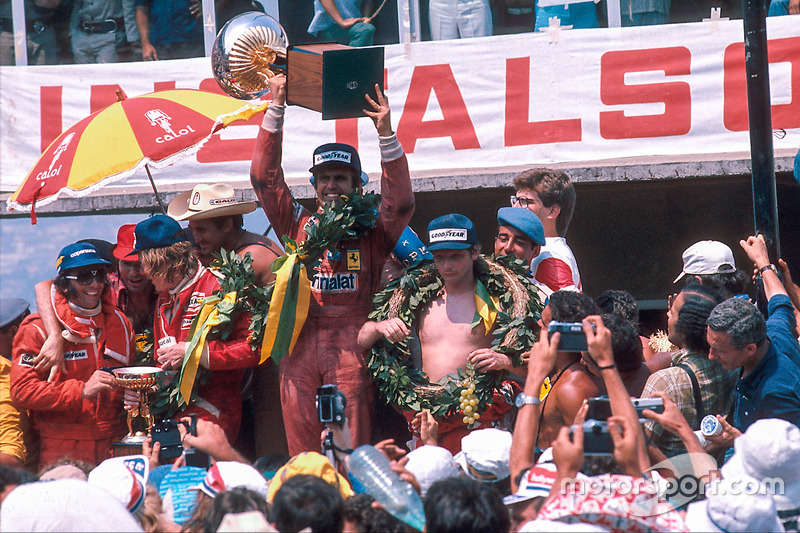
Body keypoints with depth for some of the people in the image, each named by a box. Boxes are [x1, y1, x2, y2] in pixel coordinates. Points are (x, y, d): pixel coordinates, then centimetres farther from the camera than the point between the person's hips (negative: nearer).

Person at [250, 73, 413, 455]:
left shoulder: (371, 230, 11)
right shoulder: (298, 224, 18)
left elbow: (400, 202, -6)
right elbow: (264, 178, 13)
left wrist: (386, 136, -15)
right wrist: (276, 109, 6)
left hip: (352, 341, -2)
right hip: (301, 341, 2)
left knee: (351, 453, -9)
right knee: (302, 455, -1)